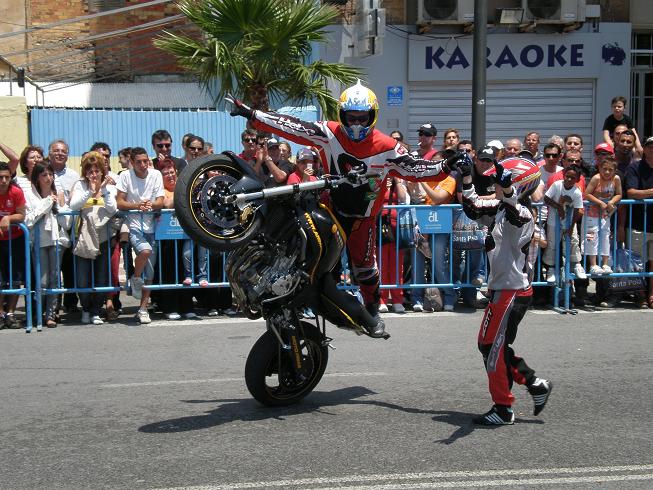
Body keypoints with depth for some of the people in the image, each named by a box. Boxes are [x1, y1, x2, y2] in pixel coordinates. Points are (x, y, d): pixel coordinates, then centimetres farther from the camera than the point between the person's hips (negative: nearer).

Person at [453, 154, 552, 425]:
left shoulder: (523, 212, -17)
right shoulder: (499, 207, 10)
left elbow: (514, 217, -42)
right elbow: (473, 208, 24)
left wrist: (506, 189, -56)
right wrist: (467, 178, 17)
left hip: (512, 291, -10)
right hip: (503, 288, 10)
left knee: (493, 347, -3)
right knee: (490, 345, 15)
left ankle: (503, 409, 7)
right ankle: (535, 384, 20)